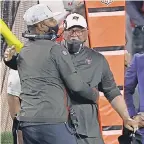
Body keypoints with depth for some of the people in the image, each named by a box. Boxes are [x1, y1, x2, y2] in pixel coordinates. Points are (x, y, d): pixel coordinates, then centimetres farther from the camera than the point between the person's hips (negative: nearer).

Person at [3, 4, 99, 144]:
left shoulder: (22, 53, 13)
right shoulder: (55, 49, -6)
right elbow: (76, 85, -5)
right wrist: (94, 95, 9)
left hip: (26, 122, 7)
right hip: (52, 122, -7)